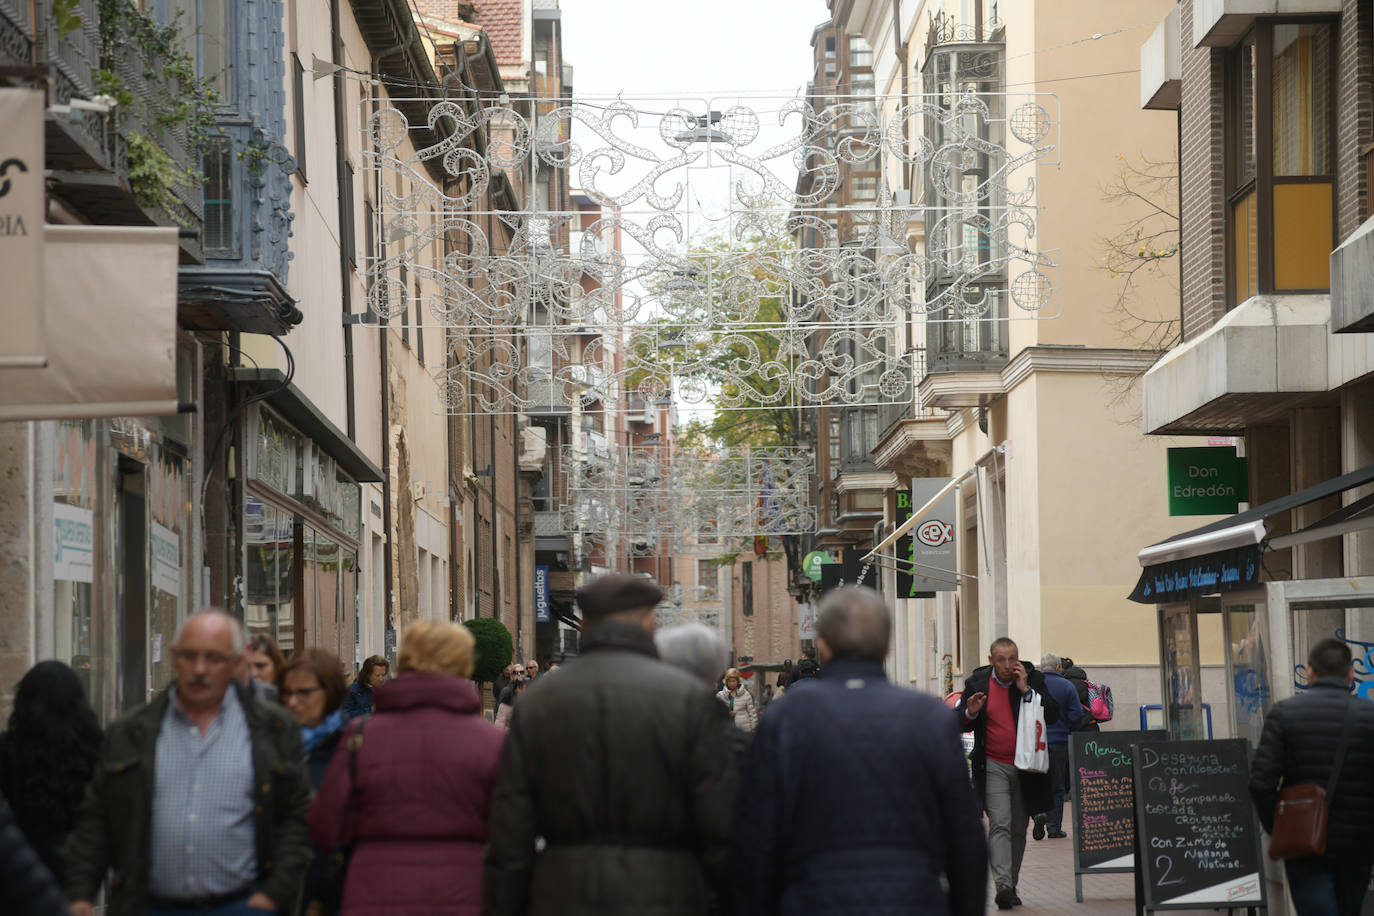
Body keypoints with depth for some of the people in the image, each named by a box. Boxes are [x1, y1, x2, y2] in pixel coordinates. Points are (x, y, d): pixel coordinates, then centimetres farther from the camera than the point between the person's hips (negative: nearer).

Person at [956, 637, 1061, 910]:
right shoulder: (977, 683, 1)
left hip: (1026, 767, 2)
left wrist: (1026, 690, -14)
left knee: (1018, 829, 9)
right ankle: (1002, 885, -25)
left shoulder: (1033, 680, 2)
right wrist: (970, 713, -17)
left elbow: (1053, 715, -6)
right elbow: (958, 722, 6)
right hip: (993, 767, -2)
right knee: (1000, 824, -15)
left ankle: (1011, 885, 20)